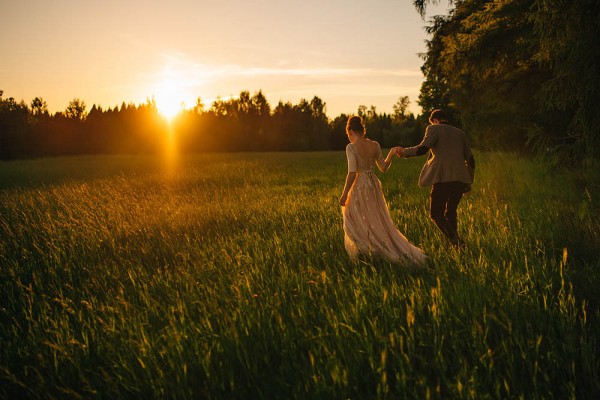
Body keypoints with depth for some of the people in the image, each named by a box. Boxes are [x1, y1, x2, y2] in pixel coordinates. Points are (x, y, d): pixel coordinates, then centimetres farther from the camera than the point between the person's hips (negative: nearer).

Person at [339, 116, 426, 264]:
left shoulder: (351, 147, -12)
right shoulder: (375, 145, 5)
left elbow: (352, 173, -19)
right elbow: (383, 168, 10)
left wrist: (344, 194, -13)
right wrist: (391, 154, 23)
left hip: (360, 186, -6)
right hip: (374, 184, 6)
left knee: (360, 222, 8)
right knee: (380, 221, 16)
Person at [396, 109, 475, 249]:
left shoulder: (434, 129, 5)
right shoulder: (460, 133, 22)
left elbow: (422, 149, -11)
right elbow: (470, 160, 20)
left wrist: (404, 151, 4)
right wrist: (469, 183, 28)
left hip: (443, 178, -6)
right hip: (460, 179, 6)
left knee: (436, 214, 1)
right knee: (450, 212, 19)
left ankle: (456, 241, -16)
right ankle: (455, 242, 15)